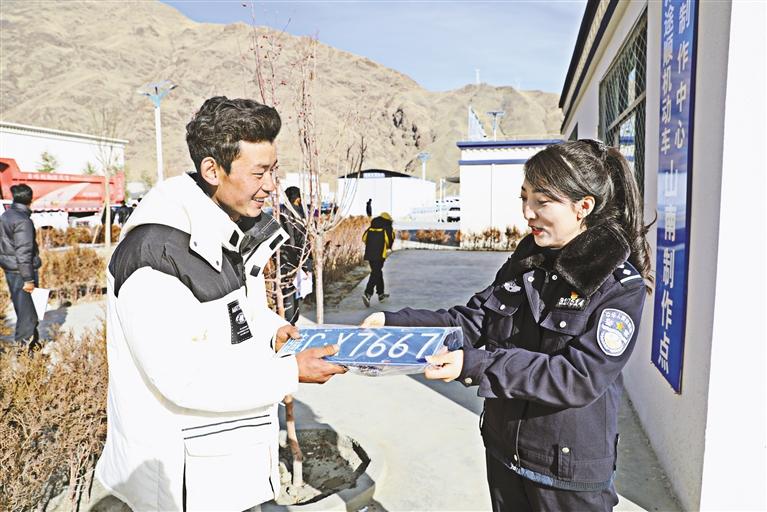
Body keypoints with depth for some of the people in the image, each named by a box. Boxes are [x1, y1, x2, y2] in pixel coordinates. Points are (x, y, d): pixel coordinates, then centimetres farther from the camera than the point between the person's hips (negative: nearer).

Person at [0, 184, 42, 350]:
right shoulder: (23, 221, -19)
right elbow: (24, 252, -21)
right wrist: (29, 279, -18)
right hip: (20, 272, -9)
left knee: (23, 307, 18)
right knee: (25, 309, -1)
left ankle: (33, 340, 29)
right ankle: (24, 343, 5)